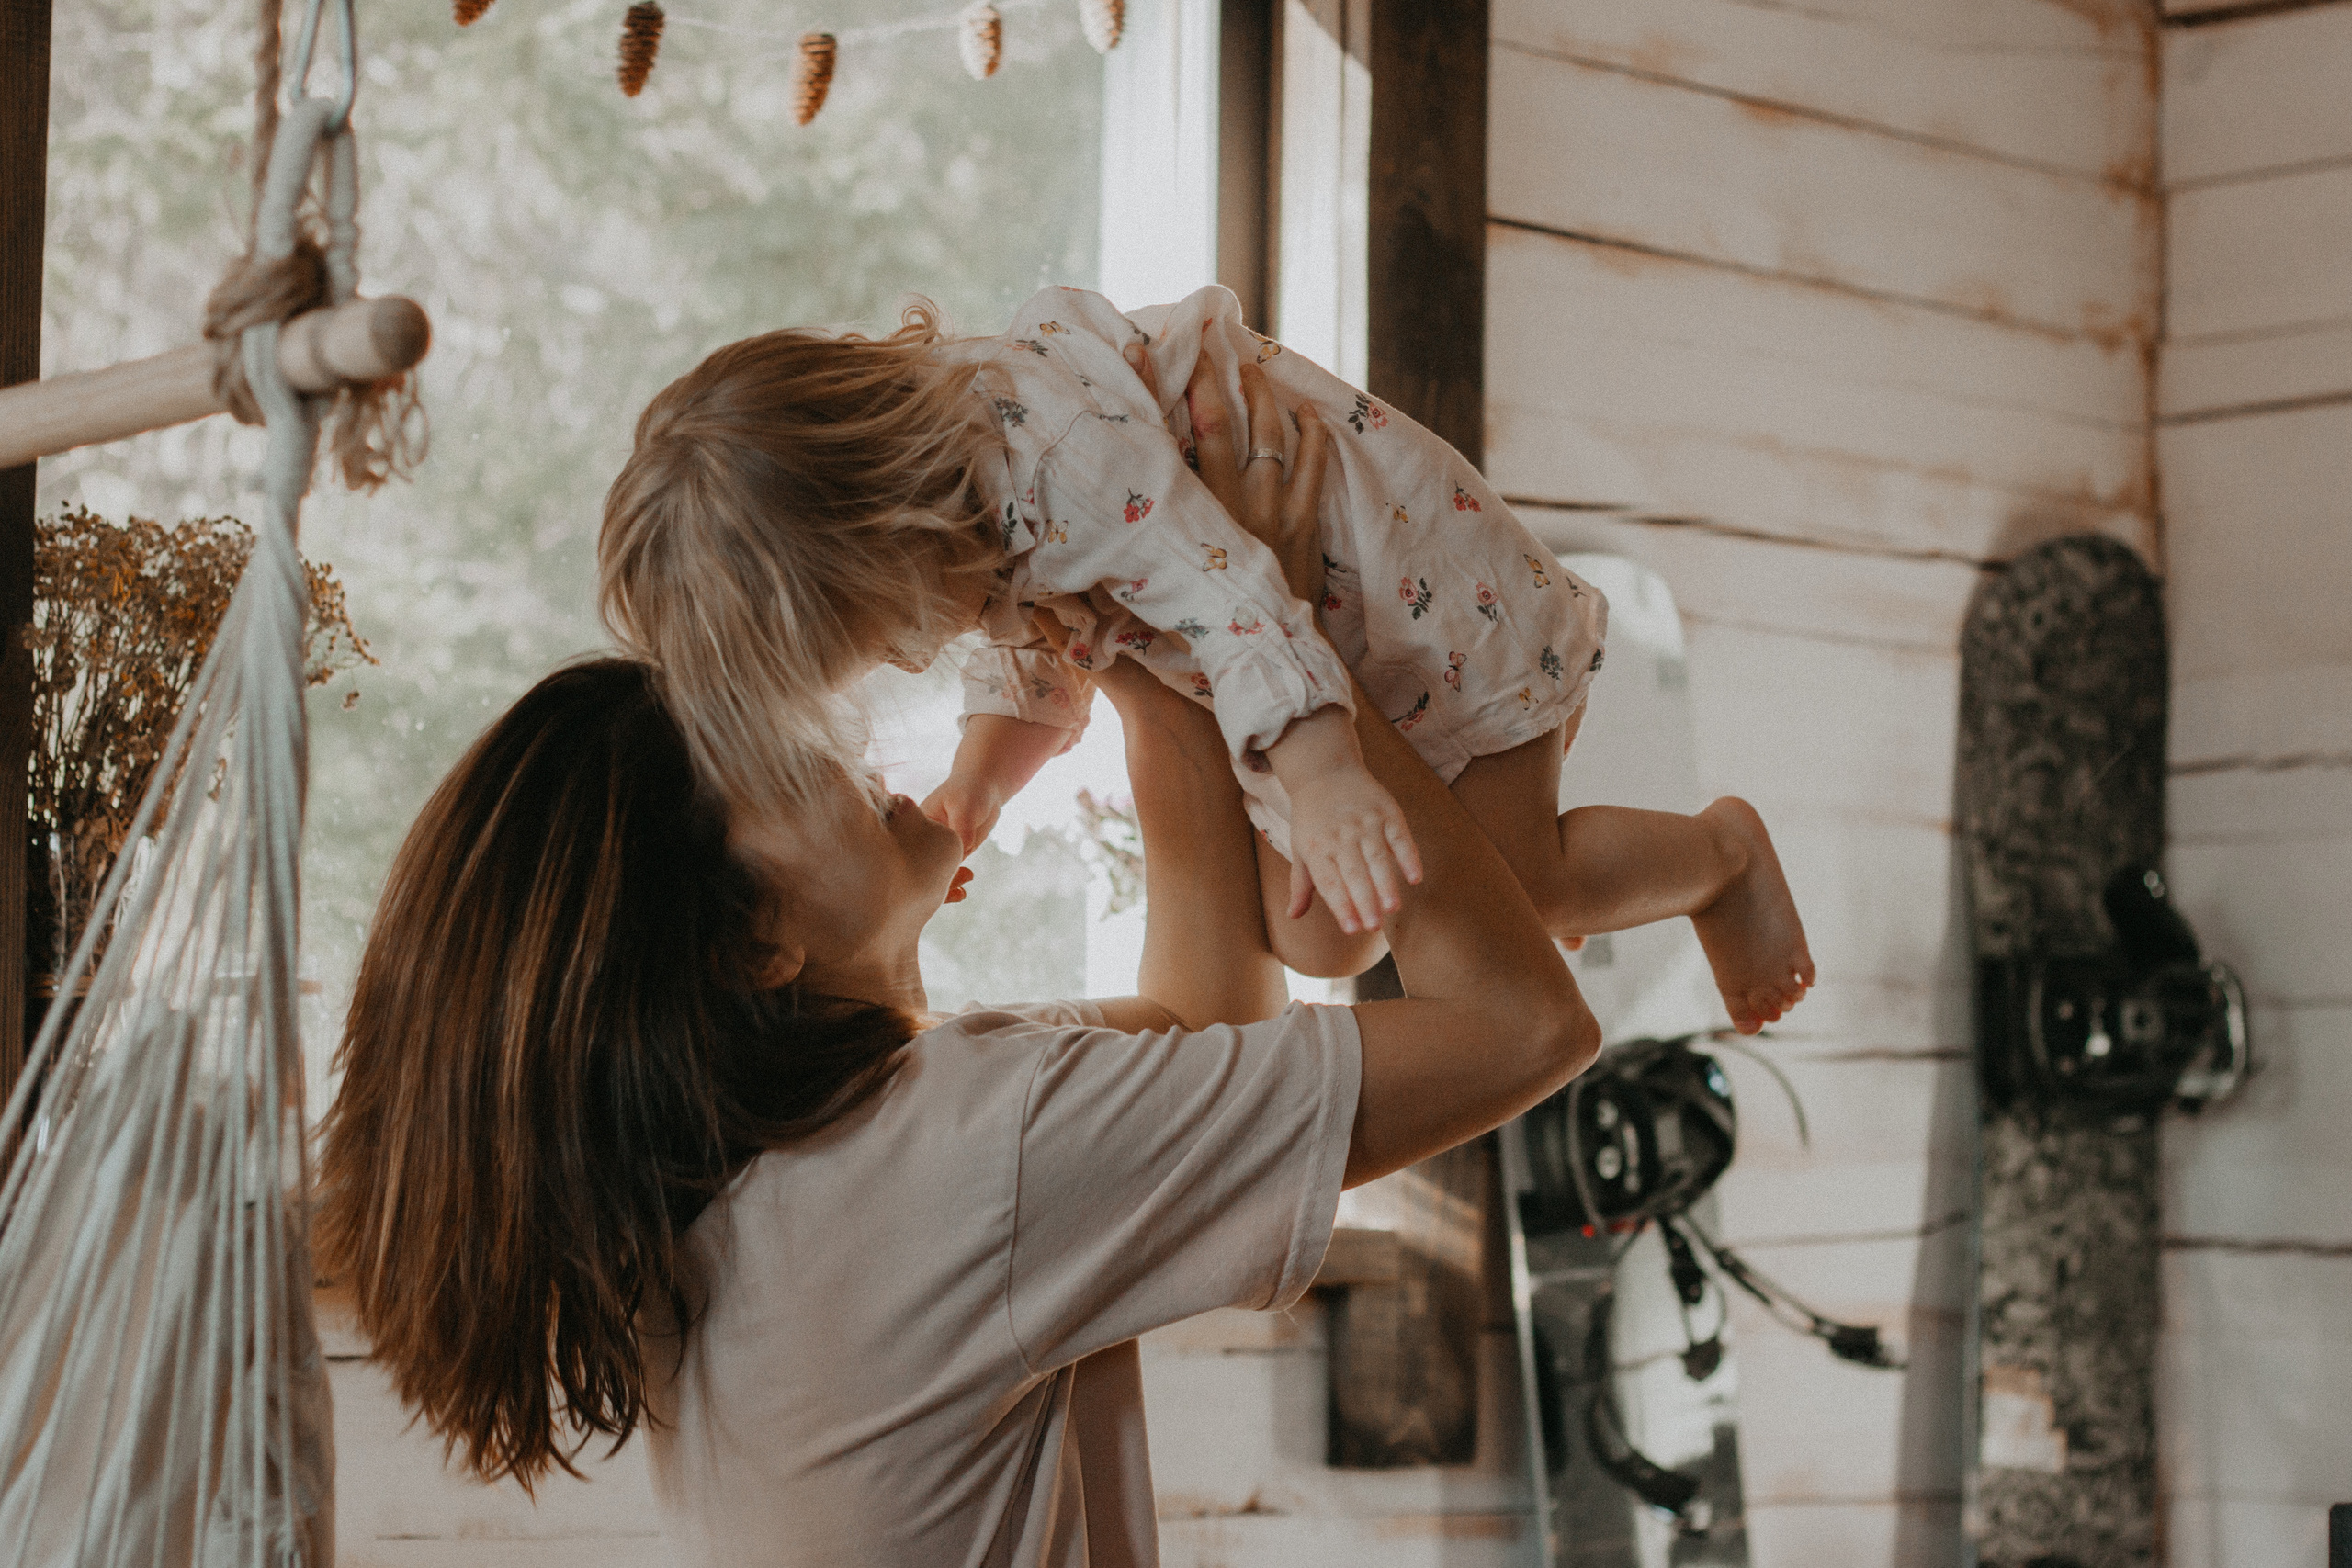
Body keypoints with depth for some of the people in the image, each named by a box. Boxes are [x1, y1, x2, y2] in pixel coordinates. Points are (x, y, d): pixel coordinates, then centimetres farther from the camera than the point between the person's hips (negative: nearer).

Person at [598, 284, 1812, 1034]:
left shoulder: (1057, 448, -40)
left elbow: (1221, 586, -46)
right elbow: (1031, 667, 3)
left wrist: (1321, 776, -58)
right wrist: (973, 789, -15)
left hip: (1429, 591, -9)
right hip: (1320, 645, 9)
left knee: (1518, 895, -5)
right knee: (1316, 938, 9)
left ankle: (1724, 850, 24)